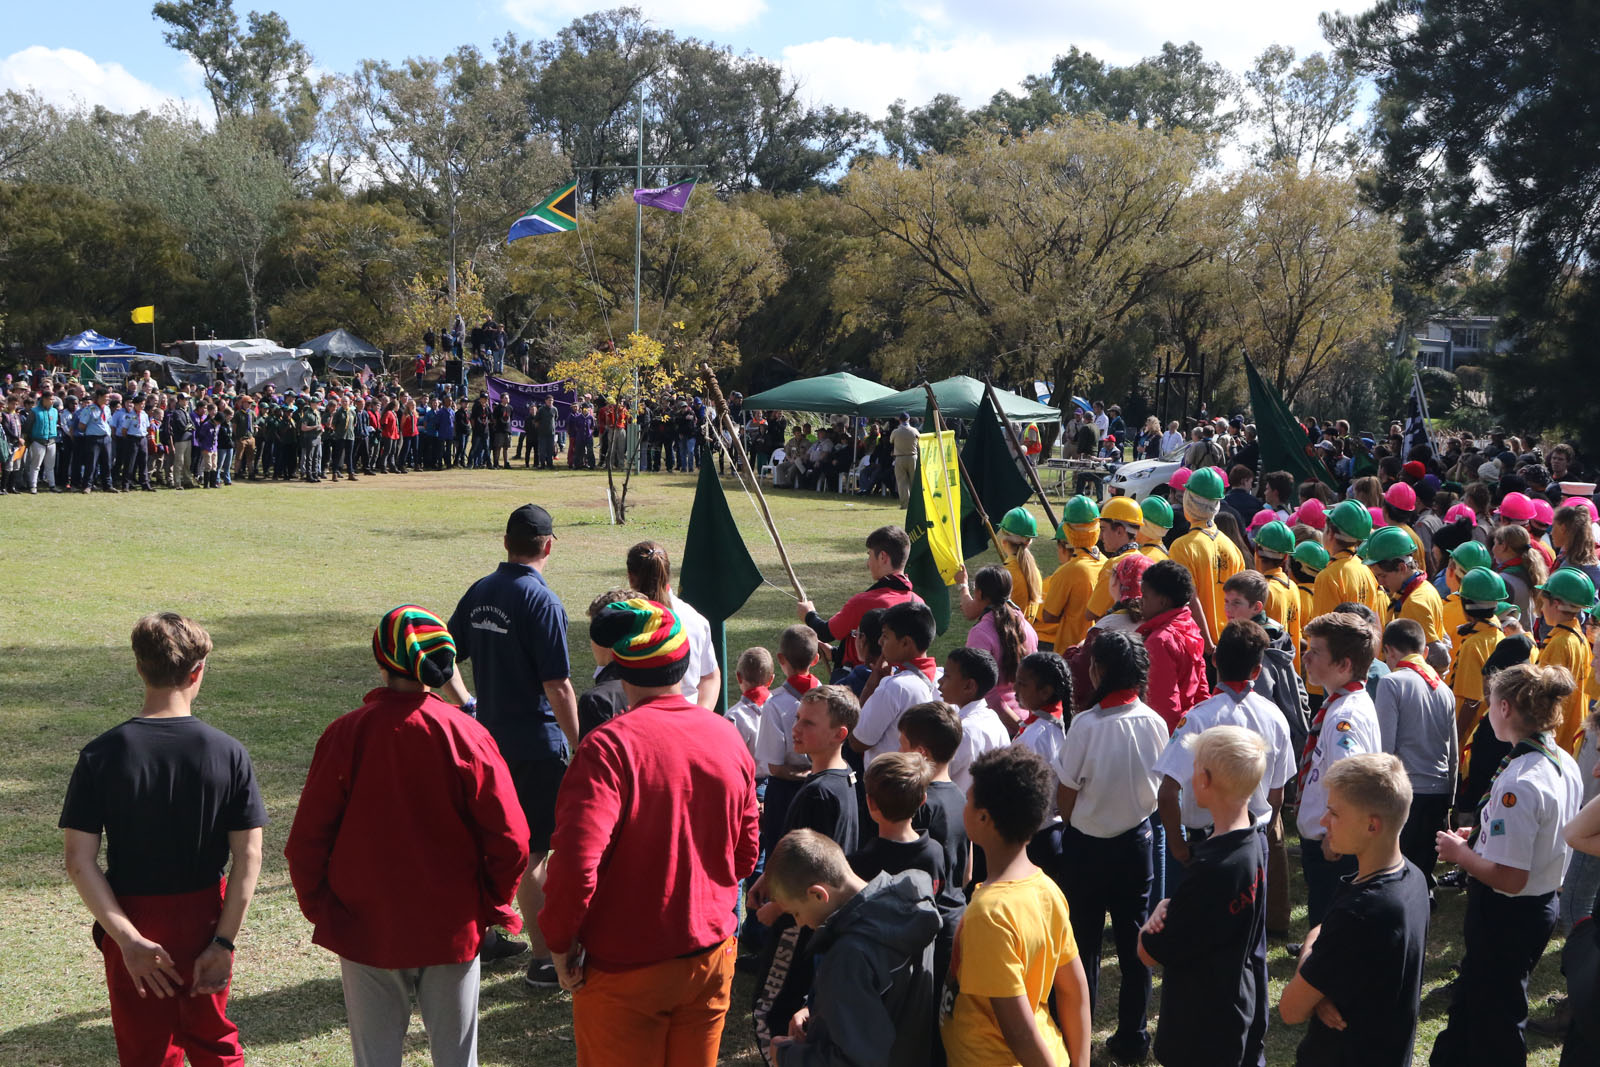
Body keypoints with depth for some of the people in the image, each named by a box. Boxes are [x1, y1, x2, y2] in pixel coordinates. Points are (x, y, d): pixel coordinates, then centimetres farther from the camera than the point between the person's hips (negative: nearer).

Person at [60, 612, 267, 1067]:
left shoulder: (101, 755, -11)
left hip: (133, 928, -1)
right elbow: (248, 856, -12)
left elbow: (80, 862, -14)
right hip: (204, 922, 1)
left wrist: (128, 939, -14)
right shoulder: (228, 753, -11)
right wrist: (224, 942, -9)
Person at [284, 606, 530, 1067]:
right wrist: (494, 906, 6)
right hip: (453, 928, 0)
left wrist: (319, 908, 8)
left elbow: (307, 840, -7)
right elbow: (509, 839, -10)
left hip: (366, 930, 0)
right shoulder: (468, 735, -12)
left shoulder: (345, 735, -12)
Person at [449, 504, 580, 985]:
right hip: (537, 744, -7)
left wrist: (467, 705, 25)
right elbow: (557, 687, -19)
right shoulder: (543, 603, -18)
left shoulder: (479, 593, 4)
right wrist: (577, 744, -10)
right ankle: (543, 959, 7)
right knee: (531, 852, -1)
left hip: (489, 737, 7)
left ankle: (485, 936, 31)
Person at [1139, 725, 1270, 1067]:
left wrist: (1157, 914, -3)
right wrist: (1169, 907, -14)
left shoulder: (1214, 869, -31)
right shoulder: (1251, 839, -4)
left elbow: (1150, 952, -21)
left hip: (1204, 1033, -8)